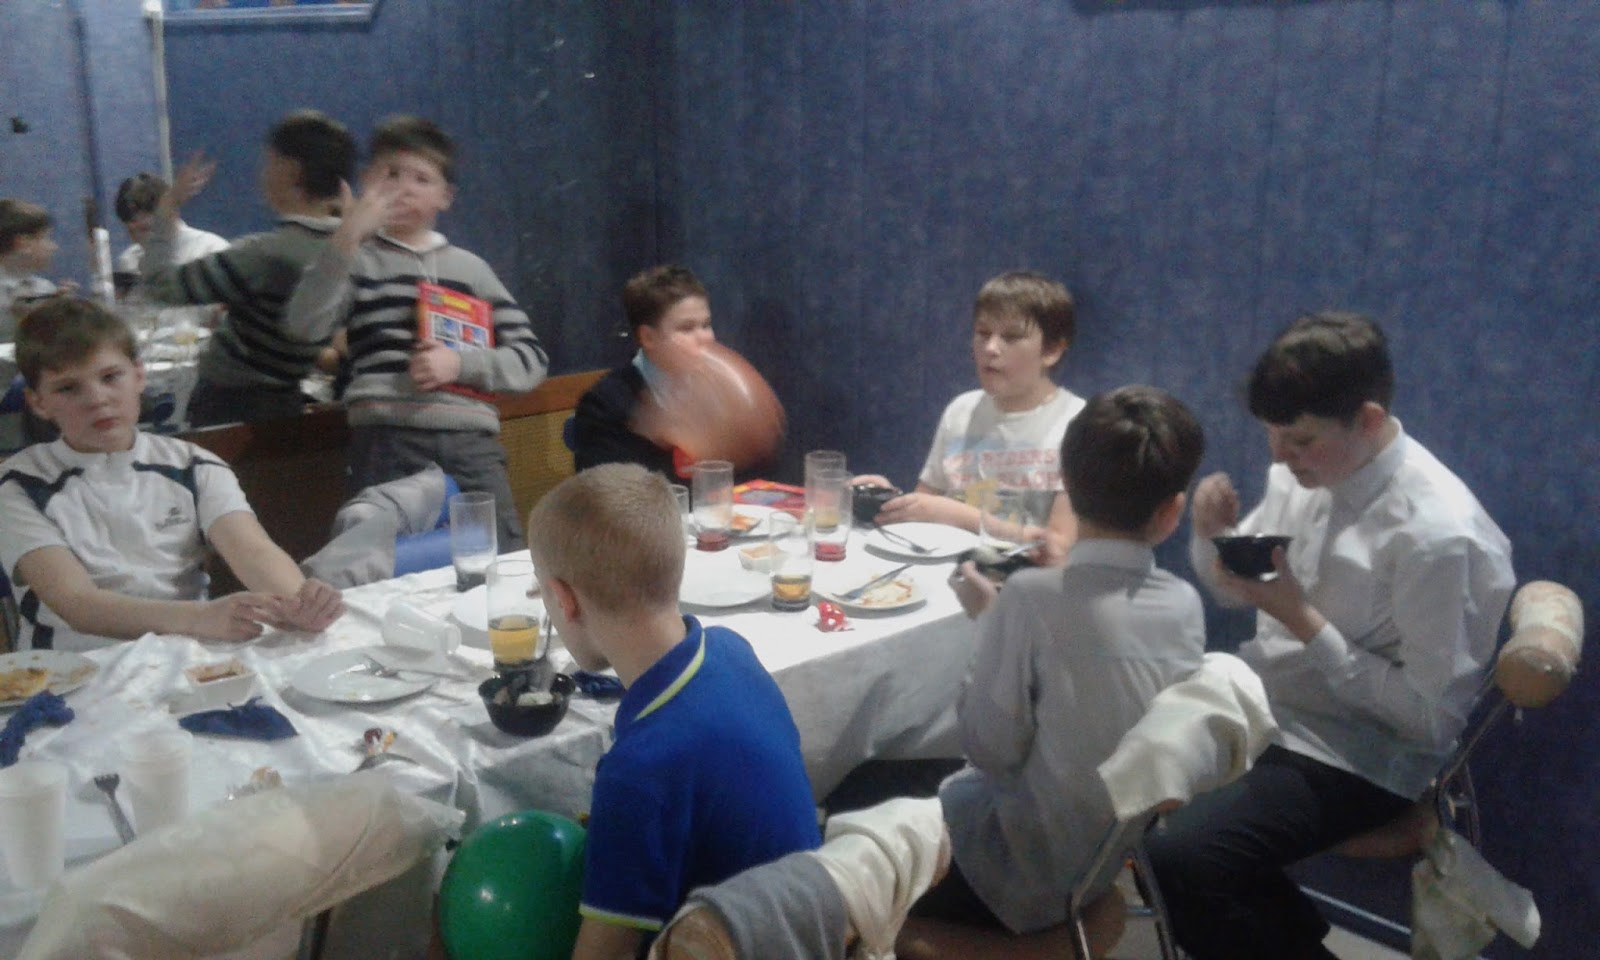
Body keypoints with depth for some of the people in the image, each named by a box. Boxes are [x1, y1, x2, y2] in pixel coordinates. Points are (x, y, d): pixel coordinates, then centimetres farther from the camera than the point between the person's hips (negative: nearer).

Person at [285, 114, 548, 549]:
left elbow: (532, 360, 12)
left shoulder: (471, 268, 17)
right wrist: (348, 237, -12)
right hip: (386, 444, -2)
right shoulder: (357, 260, 11)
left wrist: (460, 362, -4)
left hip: (471, 444, 2)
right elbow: (306, 326, -7)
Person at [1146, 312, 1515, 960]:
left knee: (1177, 859, -24)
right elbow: (1232, 589, 14)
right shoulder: (1301, 475, -3)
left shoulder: (1437, 534, -24)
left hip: (1352, 755, -8)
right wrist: (1212, 534, -9)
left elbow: (1431, 718, -18)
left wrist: (1301, 619, -23)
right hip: (1259, 705, 8)